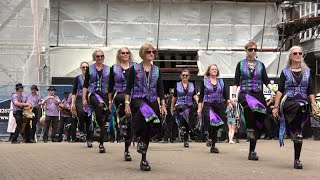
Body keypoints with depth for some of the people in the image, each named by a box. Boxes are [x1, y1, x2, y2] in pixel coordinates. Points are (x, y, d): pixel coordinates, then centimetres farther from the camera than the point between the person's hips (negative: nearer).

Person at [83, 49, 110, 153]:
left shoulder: (108, 69, 8)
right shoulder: (89, 69, 8)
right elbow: (85, 85, 7)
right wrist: (84, 98, -1)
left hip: (105, 94, 2)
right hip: (92, 93, -2)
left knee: (104, 121, -1)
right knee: (100, 105, -39)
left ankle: (101, 144, 8)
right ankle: (100, 124, -28)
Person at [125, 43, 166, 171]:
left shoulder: (156, 70, 12)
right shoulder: (134, 69, 3)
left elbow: (160, 89, 11)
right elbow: (128, 87, 1)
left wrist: (163, 105, 3)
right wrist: (127, 103, -7)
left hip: (152, 101, 4)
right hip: (138, 99, -4)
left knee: (149, 131, 3)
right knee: (145, 112, -39)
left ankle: (144, 159, 13)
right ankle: (140, 139, -20)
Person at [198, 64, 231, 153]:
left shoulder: (221, 81, 13)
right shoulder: (204, 81, 5)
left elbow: (225, 94, 12)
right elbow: (201, 96, 3)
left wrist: (229, 102, -5)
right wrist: (199, 108, -3)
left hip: (219, 106, 3)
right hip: (208, 105, -3)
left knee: (216, 126, 3)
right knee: (210, 122, -25)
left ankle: (213, 146, 12)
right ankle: (210, 138, 1)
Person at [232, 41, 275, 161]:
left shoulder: (260, 65, 14)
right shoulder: (241, 64, 9)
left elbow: (266, 81, 9)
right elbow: (236, 82, 6)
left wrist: (272, 91, -9)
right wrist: (233, 96, -7)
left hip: (258, 94, 3)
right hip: (245, 94, -3)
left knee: (257, 124, -1)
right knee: (251, 106, -39)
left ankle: (252, 151, 5)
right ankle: (249, 129, -20)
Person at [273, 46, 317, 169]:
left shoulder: (307, 71, 16)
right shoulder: (285, 72, 10)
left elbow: (310, 91, 14)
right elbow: (280, 91, 4)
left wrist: (313, 105, 1)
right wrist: (276, 106, -4)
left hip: (303, 105, 3)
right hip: (288, 103, -3)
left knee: (297, 133, 0)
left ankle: (297, 159, 8)